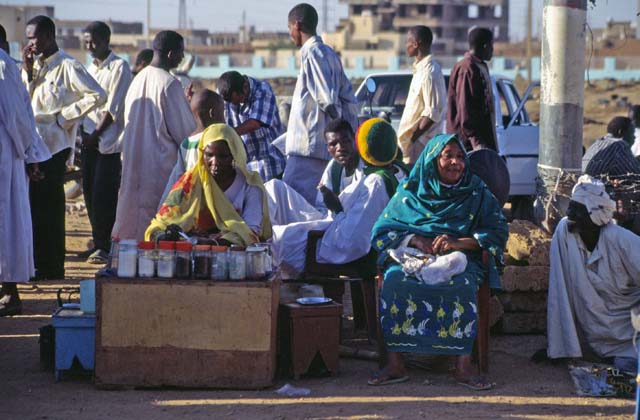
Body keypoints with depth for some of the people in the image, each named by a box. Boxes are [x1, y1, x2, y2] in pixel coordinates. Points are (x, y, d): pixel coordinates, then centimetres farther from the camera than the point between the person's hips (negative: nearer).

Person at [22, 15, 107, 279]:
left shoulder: (67, 67, -8)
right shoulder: (34, 65, 16)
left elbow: (98, 96, -15)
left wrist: (65, 115, -13)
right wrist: (27, 70, -1)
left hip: (54, 146, -8)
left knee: (49, 208, -4)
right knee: (33, 206, 9)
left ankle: (52, 268, 2)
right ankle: (38, 264, 17)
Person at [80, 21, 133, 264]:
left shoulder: (119, 67, -7)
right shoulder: (91, 68, 17)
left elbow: (114, 107, -12)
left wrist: (97, 134, -13)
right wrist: (84, 132, 6)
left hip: (108, 141, -7)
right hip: (89, 140, 7)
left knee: (104, 195, -8)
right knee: (90, 192, 7)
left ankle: (105, 246, -2)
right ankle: (98, 243, 15)